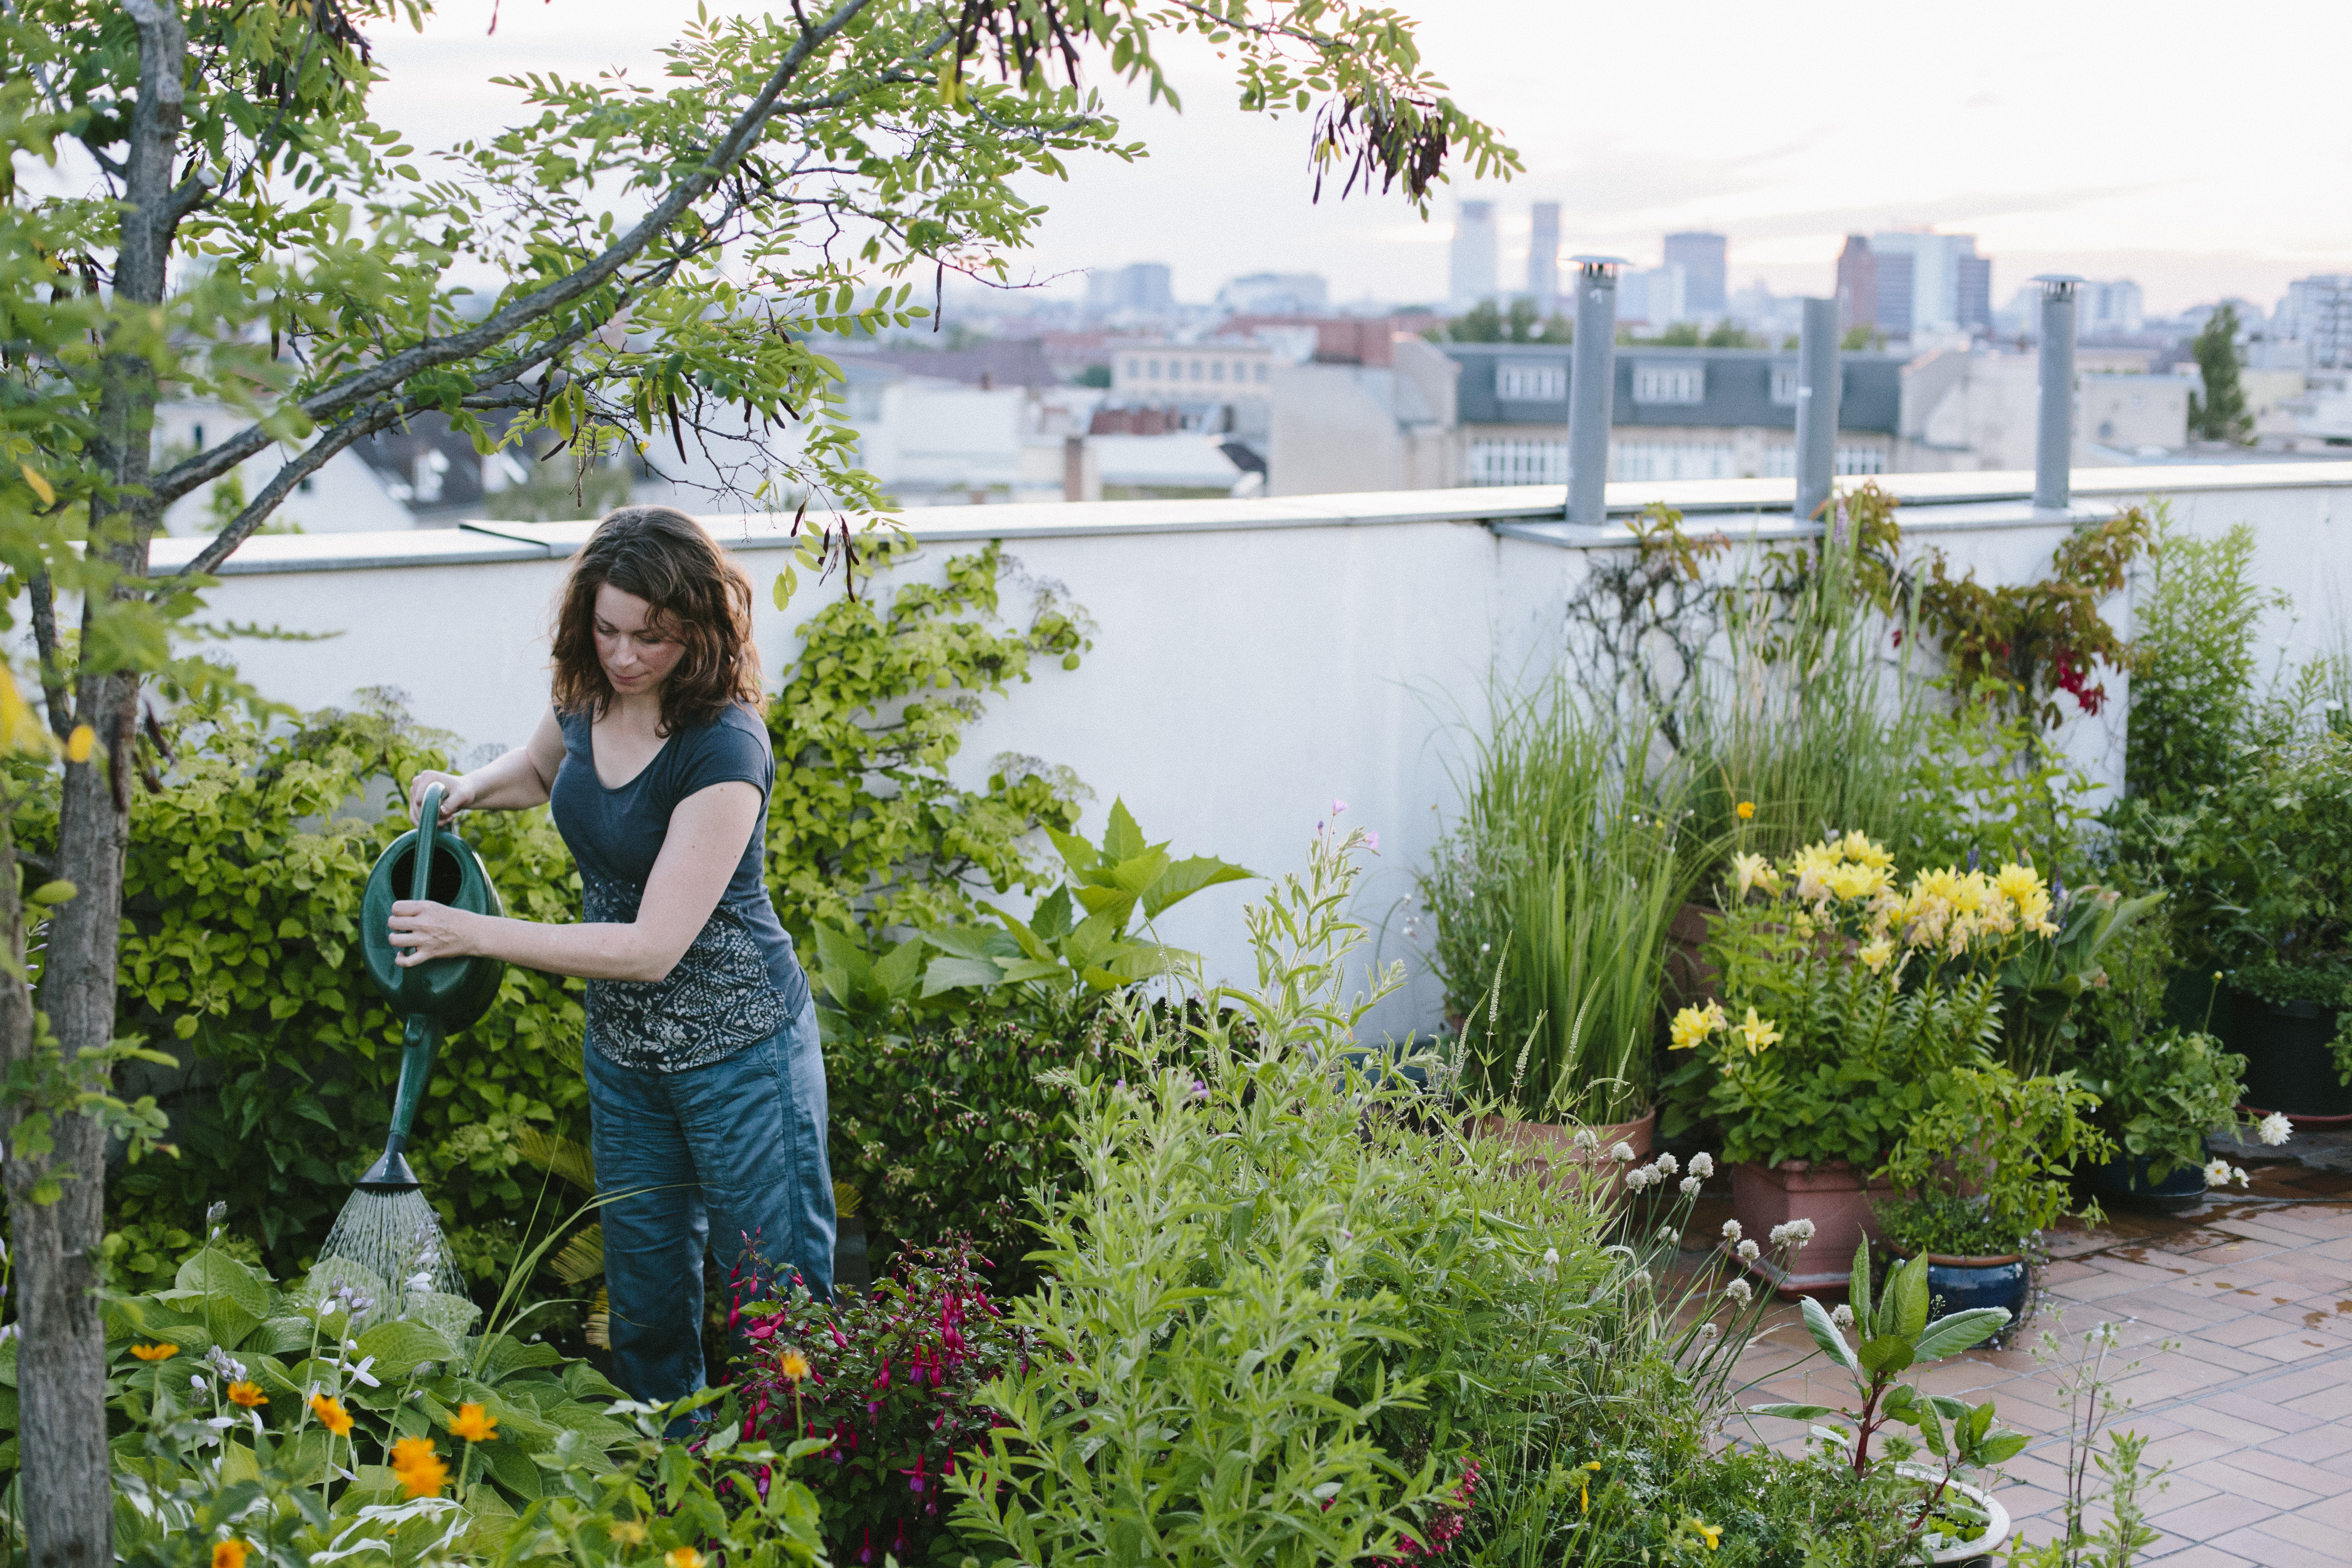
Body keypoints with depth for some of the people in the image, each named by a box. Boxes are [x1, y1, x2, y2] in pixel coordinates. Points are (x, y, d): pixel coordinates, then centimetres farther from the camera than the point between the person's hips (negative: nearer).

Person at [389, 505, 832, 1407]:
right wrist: (466, 789, 1)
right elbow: (537, 770, 24)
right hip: (622, 1047, 7)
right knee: (646, 1299, 16)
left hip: (738, 1052, -7)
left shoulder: (724, 749, -25)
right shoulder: (586, 698, -2)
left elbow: (653, 947, -28)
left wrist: (475, 934, -25)